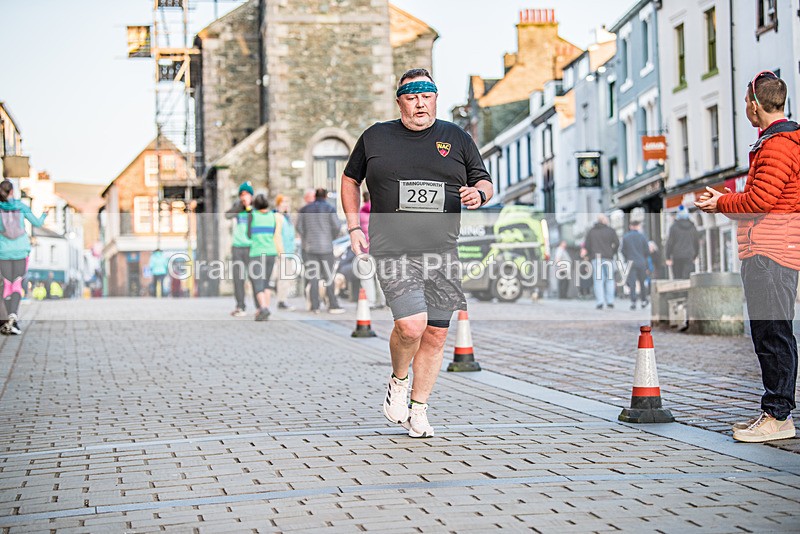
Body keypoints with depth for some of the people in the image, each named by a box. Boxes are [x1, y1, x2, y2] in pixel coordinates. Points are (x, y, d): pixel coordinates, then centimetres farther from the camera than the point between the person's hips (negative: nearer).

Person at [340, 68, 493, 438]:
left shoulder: (457, 139, 11)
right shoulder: (375, 137, 9)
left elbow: (484, 183, 16)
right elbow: (350, 179, 21)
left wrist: (478, 193, -8)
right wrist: (354, 226, 9)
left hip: (442, 253, 3)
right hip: (393, 251, -3)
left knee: (435, 334, 4)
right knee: (411, 325, -20)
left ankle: (418, 410, 18)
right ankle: (398, 381, 11)